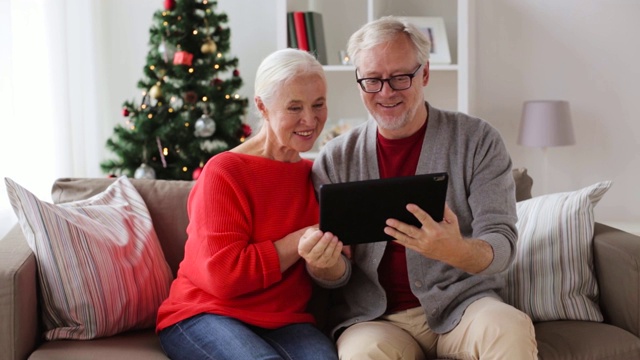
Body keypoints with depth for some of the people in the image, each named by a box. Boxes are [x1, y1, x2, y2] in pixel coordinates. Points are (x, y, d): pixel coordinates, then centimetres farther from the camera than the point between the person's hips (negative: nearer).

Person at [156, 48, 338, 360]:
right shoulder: (224, 172, -9)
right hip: (206, 313, -2)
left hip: (283, 320, 3)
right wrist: (304, 238, -16)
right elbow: (224, 275, -16)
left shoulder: (315, 175, 8)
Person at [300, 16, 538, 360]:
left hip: (462, 304, 0)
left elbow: (501, 244, -9)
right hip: (374, 316, 1)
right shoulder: (335, 159, 2)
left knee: (511, 330, -32)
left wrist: (457, 251, -33)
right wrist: (325, 264, -23)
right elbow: (337, 275, 3)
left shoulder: (478, 140, -2)